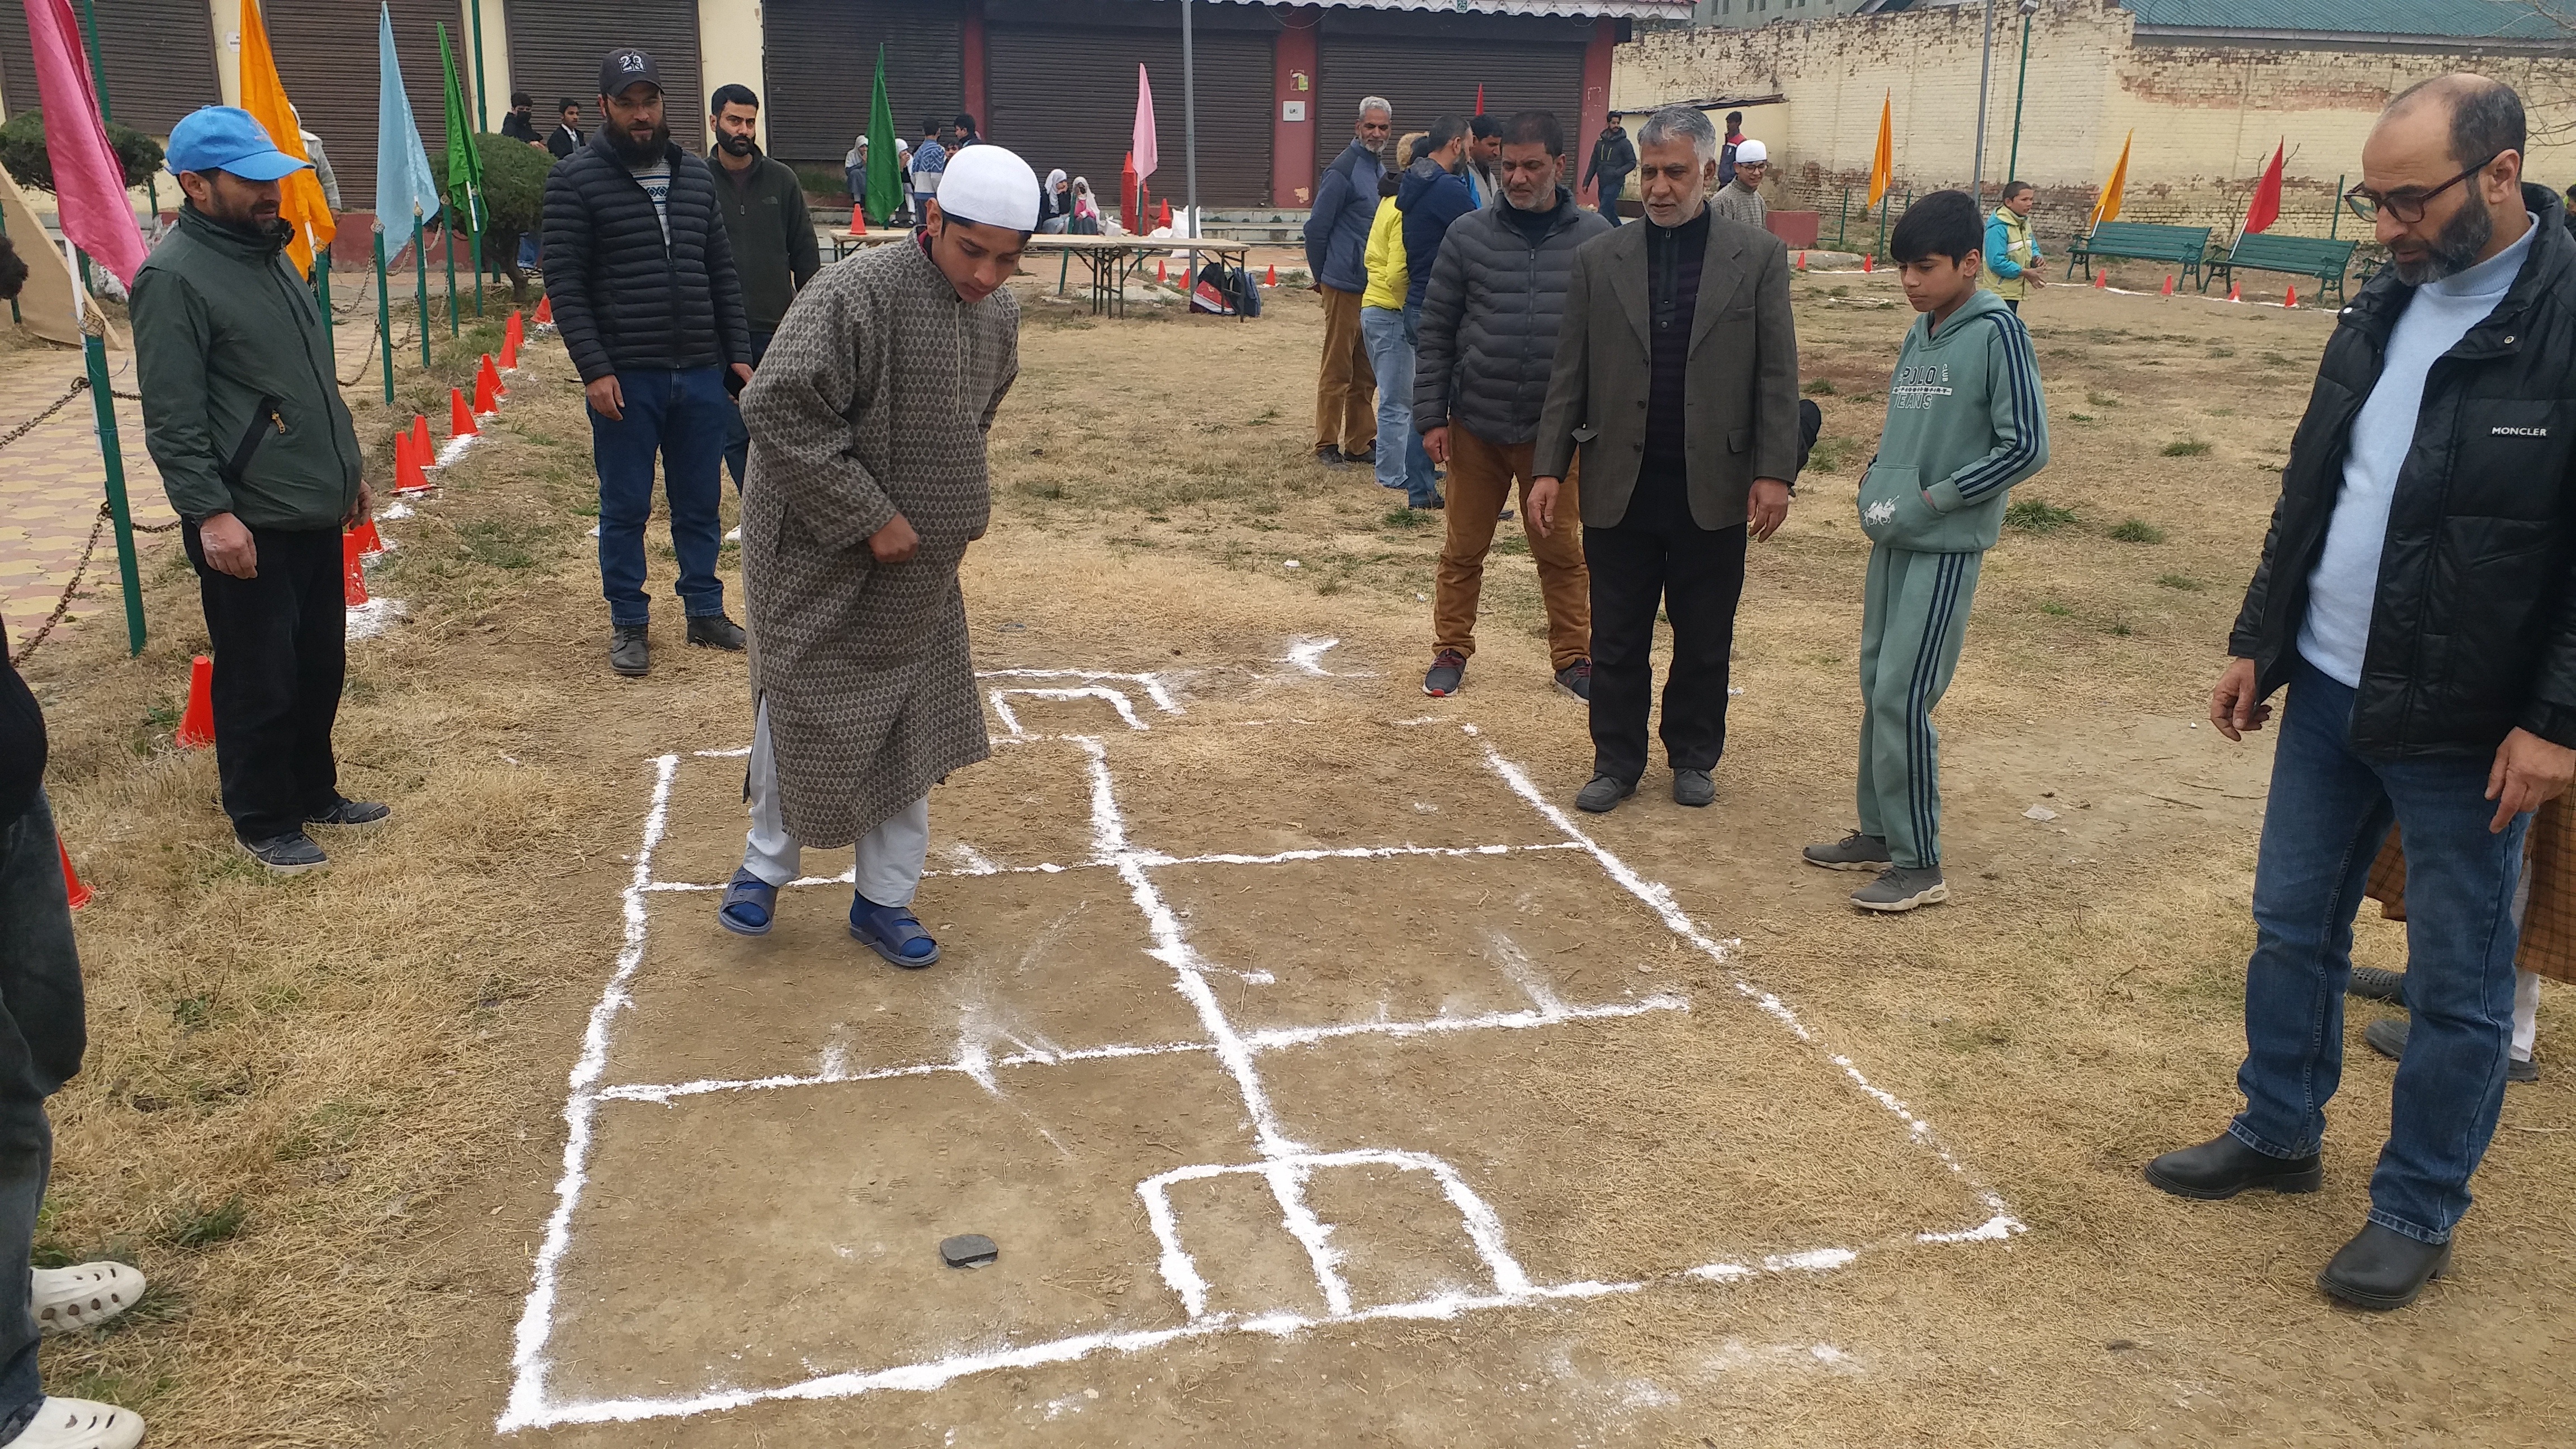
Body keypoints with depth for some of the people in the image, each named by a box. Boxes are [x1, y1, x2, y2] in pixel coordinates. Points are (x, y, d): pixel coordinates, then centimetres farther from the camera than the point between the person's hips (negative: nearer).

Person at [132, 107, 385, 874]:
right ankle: (263, 822, 17)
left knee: (321, 666, 17)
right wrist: (210, 512, -22)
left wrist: (349, 467, 22)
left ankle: (314, 792, 33)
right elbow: (172, 419, -17)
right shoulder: (174, 277, -14)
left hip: (315, 512, 8)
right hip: (247, 527, -8)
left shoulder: (270, 254, 13)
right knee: (260, 682, 2)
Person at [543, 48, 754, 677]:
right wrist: (595, 370, -16)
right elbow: (564, 283, -8)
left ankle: (705, 610, 26)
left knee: (700, 503, 13)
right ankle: (629, 624, 18)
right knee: (625, 508, 5)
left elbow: (723, 272, 14)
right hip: (625, 377, -4)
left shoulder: (696, 176, 10)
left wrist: (739, 355, 8)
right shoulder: (575, 179, -4)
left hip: (700, 373, 4)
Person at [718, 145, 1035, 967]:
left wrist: (967, 506, 7)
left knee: (910, 729, 11)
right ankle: (766, 866, 33)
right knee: (804, 715, 6)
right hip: (819, 562, -6)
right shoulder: (855, 296, -24)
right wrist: (872, 517, -25)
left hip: (919, 571, 7)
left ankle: (884, 901, 26)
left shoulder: (998, 315, 1)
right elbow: (779, 411, -27)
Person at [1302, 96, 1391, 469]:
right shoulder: (1342, 171, -11)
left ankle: (1361, 442, 19)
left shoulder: (1382, 171, 14)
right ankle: (1327, 446, 5)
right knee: (1337, 370, -2)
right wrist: (1321, 278, -2)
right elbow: (1316, 228, -10)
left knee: (1366, 372, 12)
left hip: (1374, 287, 8)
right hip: (1345, 287, -8)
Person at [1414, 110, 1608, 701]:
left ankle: (1573, 656, 25)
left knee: (1562, 552, 10)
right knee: (1464, 549, 10)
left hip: (1557, 430, 0)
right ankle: (1452, 649, 26)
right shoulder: (1468, 235, -2)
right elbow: (1435, 332, 2)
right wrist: (1431, 417, -2)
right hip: (1475, 428, 0)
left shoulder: (1594, 237, -1)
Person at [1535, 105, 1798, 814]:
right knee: (1617, 641, 7)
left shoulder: (1759, 257, 1)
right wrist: (1549, 468, -1)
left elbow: (1777, 376, -1)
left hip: (1713, 489, -1)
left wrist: (1775, 472, -8)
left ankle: (1693, 757, 28)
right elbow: (1569, 376, 5)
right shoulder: (1599, 259, 5)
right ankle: (1617, 761, 21)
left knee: (1704, 641, 11)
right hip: (1620, 487, 1)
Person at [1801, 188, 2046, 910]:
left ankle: (1920, 865, 2)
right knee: (1877, 688, 12)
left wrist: (1927, 502, -15)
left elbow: (2026, 446, -15)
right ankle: (1879, 833, 25)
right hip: (1893, 539, 8)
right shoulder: (1919, 333, 9)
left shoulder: (1996, 332, -12)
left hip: (1946, 547, -8)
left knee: (1901, 697, -9)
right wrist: (1874, 486, 3)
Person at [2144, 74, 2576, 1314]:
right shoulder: (2386, 310, 7)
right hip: (2329, 691, 7)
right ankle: (2279, 1133, 36)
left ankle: (2419, 1212, 23)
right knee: (2291, 929, 18)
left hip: (2466, 725, -7)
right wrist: (2259, 643, 14)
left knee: (2456, 983, 7)